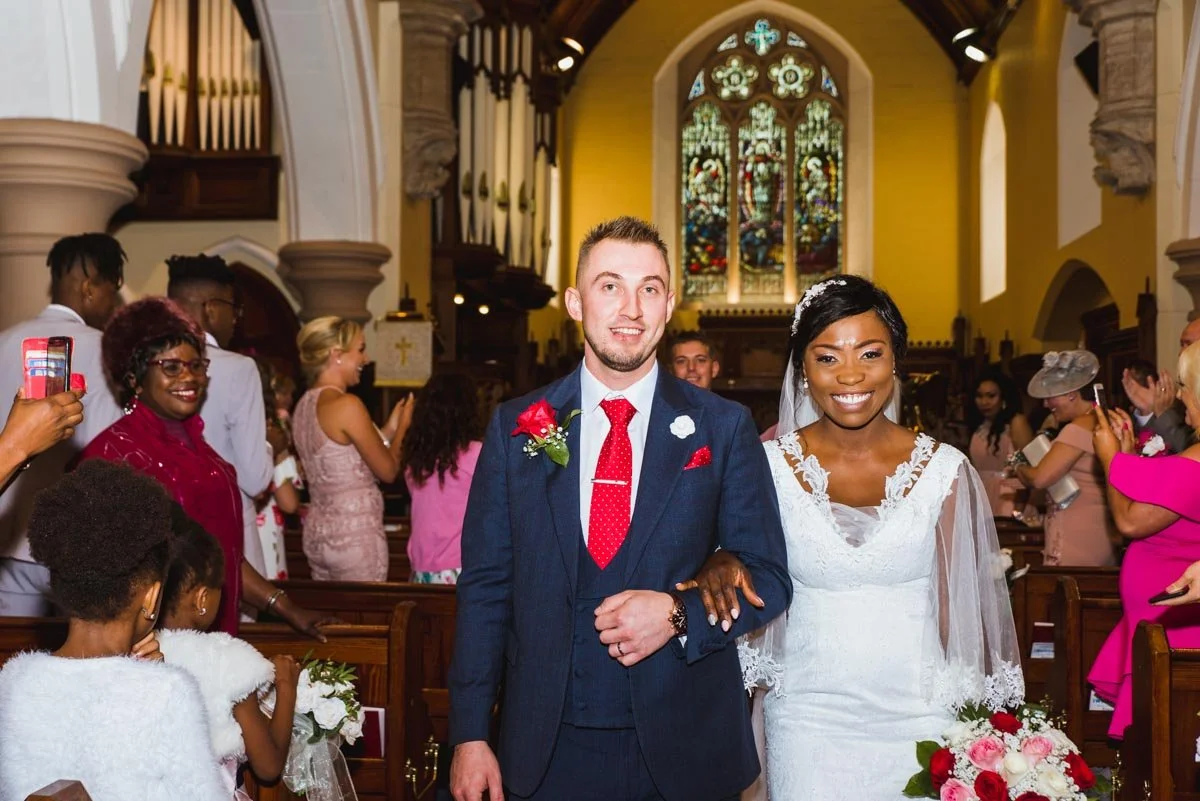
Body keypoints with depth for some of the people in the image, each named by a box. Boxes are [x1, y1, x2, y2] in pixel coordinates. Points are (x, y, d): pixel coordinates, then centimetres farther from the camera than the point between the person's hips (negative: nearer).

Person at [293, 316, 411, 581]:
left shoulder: (304, 405, 9)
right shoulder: (346, 405, -16)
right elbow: (388, 471, -10)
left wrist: (389, 429, 16)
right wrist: (403, 425, 5)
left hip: (317, 533, 8)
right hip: (355, 534, -8)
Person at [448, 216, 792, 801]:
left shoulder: (723, 428, -1)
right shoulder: (516, 427, 2)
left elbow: (768, 579, 1)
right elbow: (485, 586, 2)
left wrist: (678, 615, -18)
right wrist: (470, 736, -2)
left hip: (685, 752, 0)